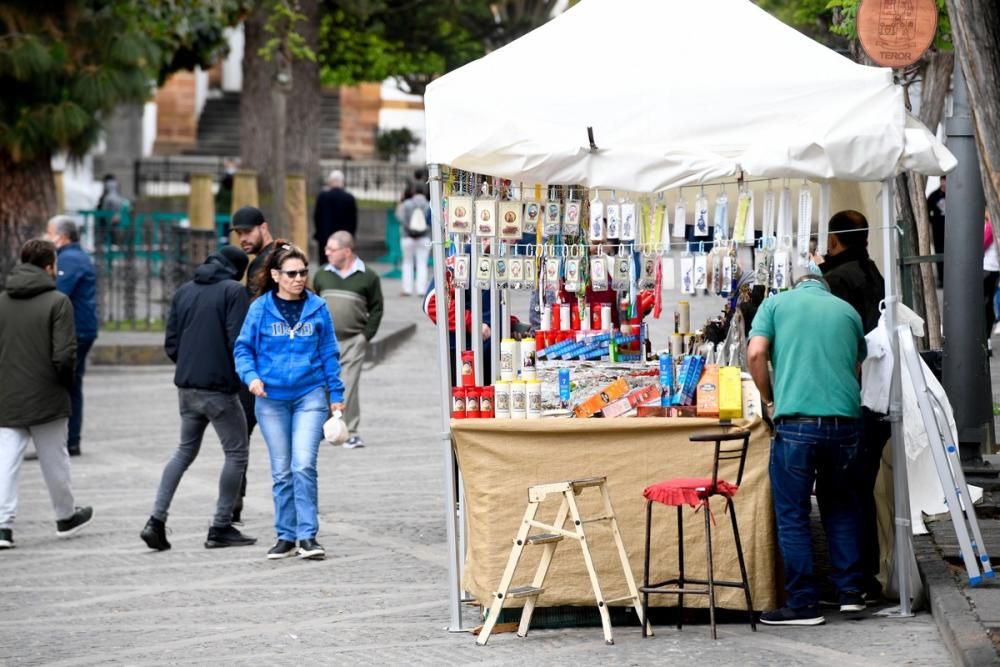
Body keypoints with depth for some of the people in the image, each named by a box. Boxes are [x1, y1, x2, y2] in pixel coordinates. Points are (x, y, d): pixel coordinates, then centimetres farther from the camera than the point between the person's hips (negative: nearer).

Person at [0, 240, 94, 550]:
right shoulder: (57, 302, -11)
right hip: (47, 398, -3)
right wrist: (66, 382, 1)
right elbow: (64, 355, -17)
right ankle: (66, 517, 29)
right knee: (54, 460, 12)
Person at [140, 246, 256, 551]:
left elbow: (171, 344, 10)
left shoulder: (184, 292, 12)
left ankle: (156, 520, 6)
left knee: (185, 451, 18)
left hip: (187, 388, 7)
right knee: (236, 453, 6)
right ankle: (221, 528, 6)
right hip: (219, 389, -7)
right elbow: (239, 342, -14)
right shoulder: (234, 291, -8)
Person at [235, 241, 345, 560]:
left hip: (310, 395, -1)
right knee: (281, 471, 7)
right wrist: (251, 375, -13)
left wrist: (336, 394, 8)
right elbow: (243, 348, 5)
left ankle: (308, 535, -7)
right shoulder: (260, 308, 0)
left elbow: (329, 353, 9)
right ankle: (286, 536, 16)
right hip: (272, 399, 1)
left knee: (304, 465, -13)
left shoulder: (317, 307, 3)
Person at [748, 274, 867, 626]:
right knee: (841, 506, 21)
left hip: (796, 422, -3)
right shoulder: (847, 311, 18)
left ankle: (804, 604, 6)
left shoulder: (777, 303, 10)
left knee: (792, 515, 6)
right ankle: (850, 591, 18)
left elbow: (756, 353, -2)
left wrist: (769, 400, 10)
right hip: (845, 421, 3)